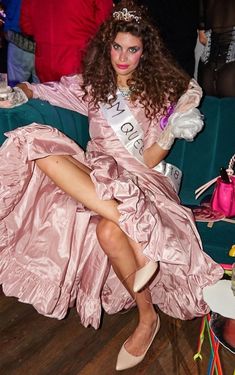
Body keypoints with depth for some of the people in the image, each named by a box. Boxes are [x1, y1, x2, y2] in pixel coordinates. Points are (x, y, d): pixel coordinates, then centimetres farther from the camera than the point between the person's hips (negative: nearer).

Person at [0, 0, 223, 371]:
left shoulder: (158, 92, 6)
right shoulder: (92, 85, 14)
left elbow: (148, 160, -1)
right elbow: (38, 90, 18)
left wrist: (173, 128, -16)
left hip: (134, 177, -3)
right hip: (92, 173, 4)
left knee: (110, 231, -39)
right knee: (39, 144, -29)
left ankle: (147, 317, -12)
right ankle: (137, 239, -37)